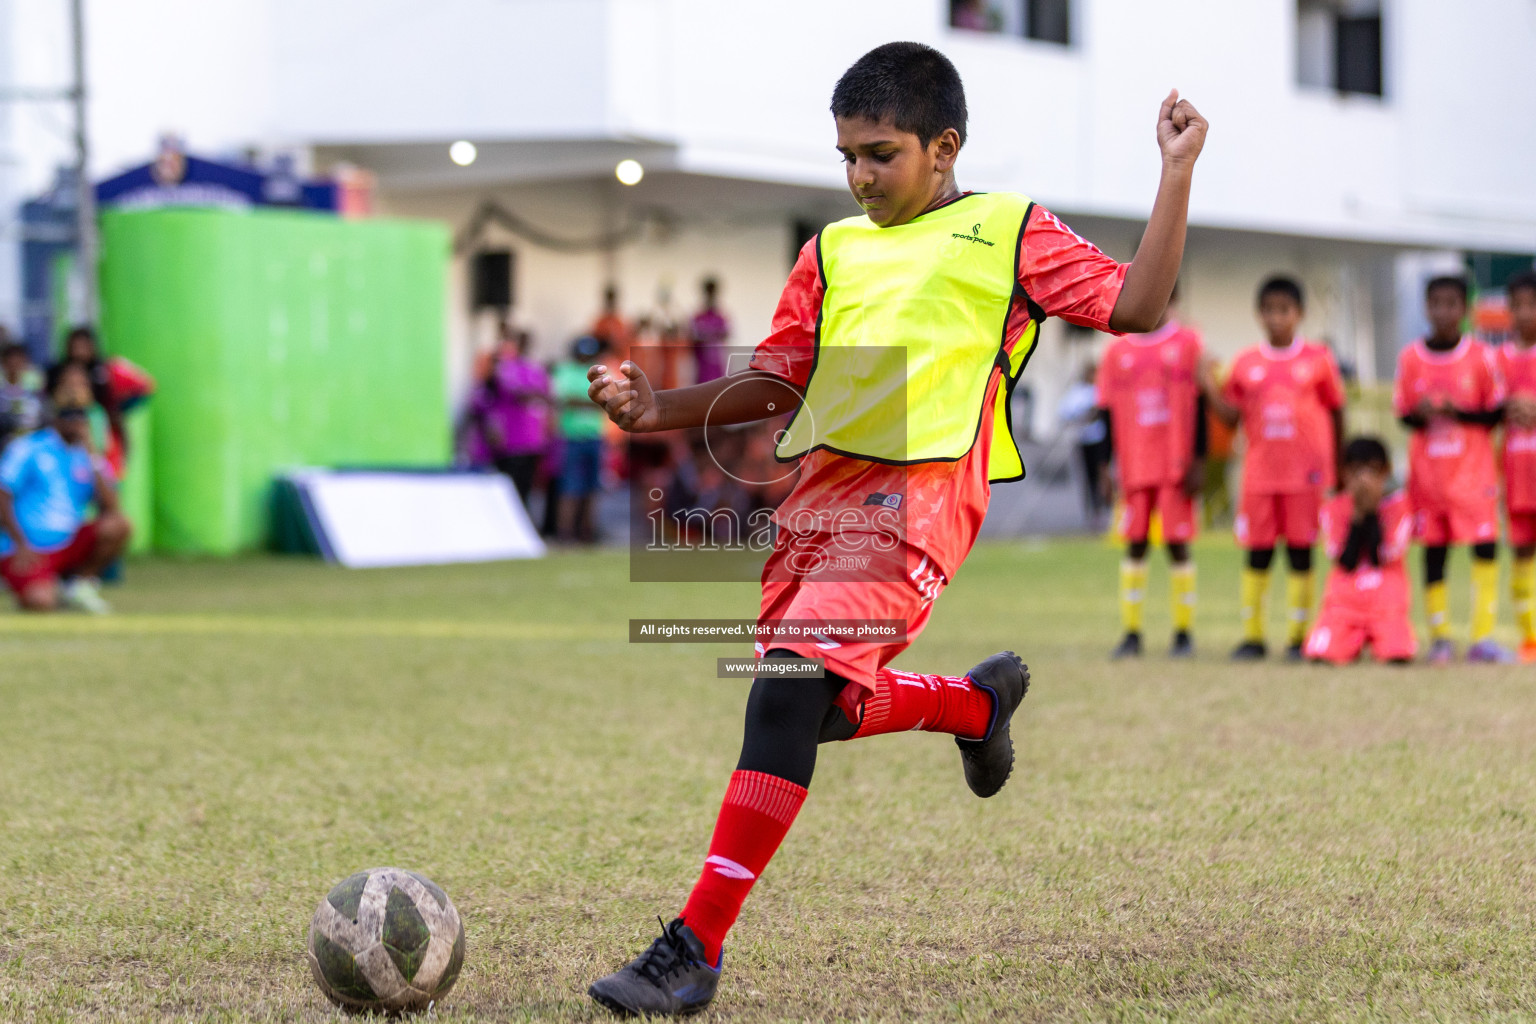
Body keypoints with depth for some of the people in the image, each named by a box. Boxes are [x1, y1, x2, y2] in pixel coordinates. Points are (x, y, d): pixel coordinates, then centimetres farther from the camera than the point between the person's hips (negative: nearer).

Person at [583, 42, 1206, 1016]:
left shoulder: (1009, 233, 6)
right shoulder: (833, 252, 20)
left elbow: (1135, 306, -1)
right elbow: (776, 382, 20)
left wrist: (1177, 174, -7)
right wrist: (662, 411, 6)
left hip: (915, 495, -7)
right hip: (821, 488, 7)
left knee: (790, 687, -20)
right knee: (824, 707, 13)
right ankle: (978, 702, 44)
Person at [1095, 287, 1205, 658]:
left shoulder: (1188, 343, 2)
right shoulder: (1117, 352, 8)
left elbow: (1200, 405, 1)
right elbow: (1109, 412, 10)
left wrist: (1197, 460, -5)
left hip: (1176, 464, -2)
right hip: (1134, 465, 2)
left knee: (1177, 543, -1)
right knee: (1135, 544, 4)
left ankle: (1183, 632, 6)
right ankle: (1131, 633, 8)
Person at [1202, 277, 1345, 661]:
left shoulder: (1318, 359, 3)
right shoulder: (1246, 363, 7)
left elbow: (1336, 412, 8)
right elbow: (1232, 415, 7)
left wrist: (1337, 467, 7)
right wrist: (1211, 388, -10)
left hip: (1306, 471, -2)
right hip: (1260, 473, 2)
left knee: (1301, 552, 0)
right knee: (1257, 554, 2)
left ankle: (1298, 636, 6)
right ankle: (1252, 636, 9)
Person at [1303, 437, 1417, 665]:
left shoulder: (1397, 505, 1)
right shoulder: (1334, 508, 3)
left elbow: (1385, 556, -12)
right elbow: (1344, 561, -10)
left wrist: (1372, 512, -15)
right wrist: (1357, 515, -16)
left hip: (1386, 603, -1)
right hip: (1344, 600, 1)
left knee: (1398, 655, -24)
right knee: (1323, 654, -22)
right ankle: (1353, 642, 13)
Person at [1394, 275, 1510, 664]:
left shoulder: (1481, 356, -2)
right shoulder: (1410, 358, 2)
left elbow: (1496, 413, 0)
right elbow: (1402, 413, 7)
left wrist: (1460, 413, -17)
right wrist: (1421, 415, -15)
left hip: (1473, 470, -1)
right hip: (1427, 470, 1)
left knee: (1486, 547, -10)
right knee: (1433, 552, 3)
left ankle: (1483, 638, -7)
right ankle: (1439, 638, 11)